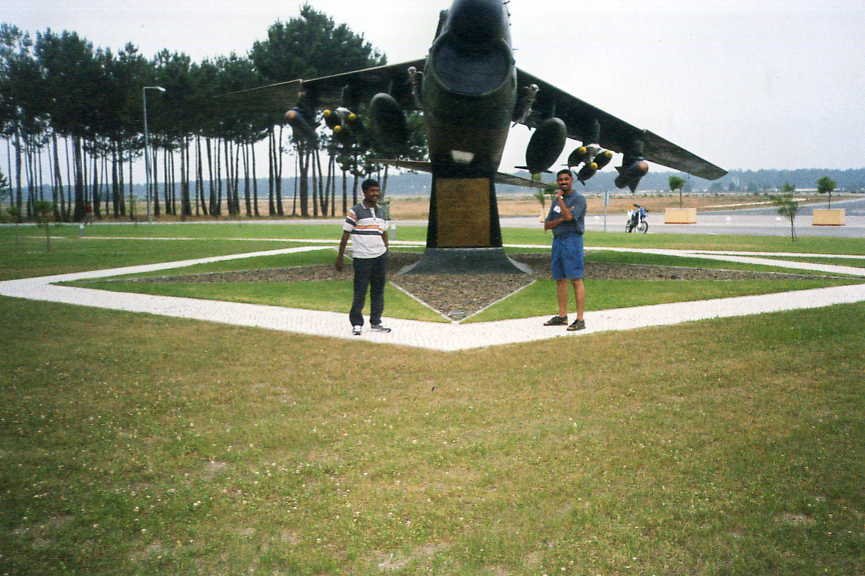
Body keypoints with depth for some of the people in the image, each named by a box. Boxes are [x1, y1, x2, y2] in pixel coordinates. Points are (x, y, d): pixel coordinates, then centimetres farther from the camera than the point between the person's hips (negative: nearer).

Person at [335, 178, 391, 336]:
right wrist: (340, 257, -6)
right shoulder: (355, 212, -6)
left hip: (380, 257, 5)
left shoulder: (381, 212, 11)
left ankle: (376, 323, 16)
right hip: (361, 258, -5)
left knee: (378, 291, 8)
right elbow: (345, 235, -4)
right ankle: (356, 324, 11)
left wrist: (386, 255, 16)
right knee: (360, 292, 0)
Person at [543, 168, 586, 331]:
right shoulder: (556, 201, 18)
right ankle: (562, 316, 18)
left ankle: (580, 319, -11)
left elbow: (569, 216, -21)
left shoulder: (579, 199, -4)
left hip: (572, 240, -8)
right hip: (557, 240, 8)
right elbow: (547, 225, 13)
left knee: (576, 280, -10)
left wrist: (559, 198, -9)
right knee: (560, 279, 10)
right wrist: (561, 219, -6)